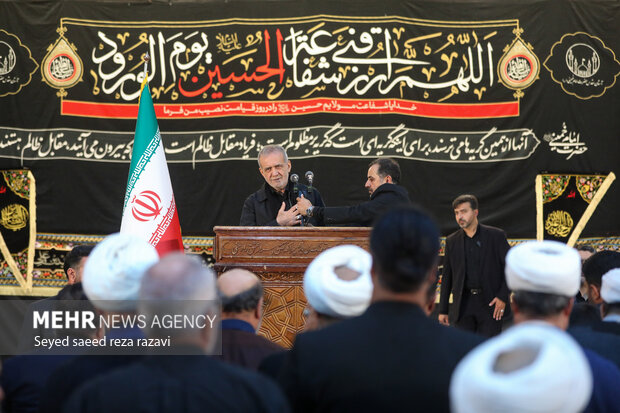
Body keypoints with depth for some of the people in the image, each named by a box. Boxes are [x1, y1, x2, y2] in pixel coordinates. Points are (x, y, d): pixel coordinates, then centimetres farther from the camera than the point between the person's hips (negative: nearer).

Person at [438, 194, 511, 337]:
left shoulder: (496, 236, 0)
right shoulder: (452, 241, 9)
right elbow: (447, 276, 12)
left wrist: (503, 297, -10)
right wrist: (443, 310, 9)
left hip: (490, 303, -3)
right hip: (463, 306, 3)